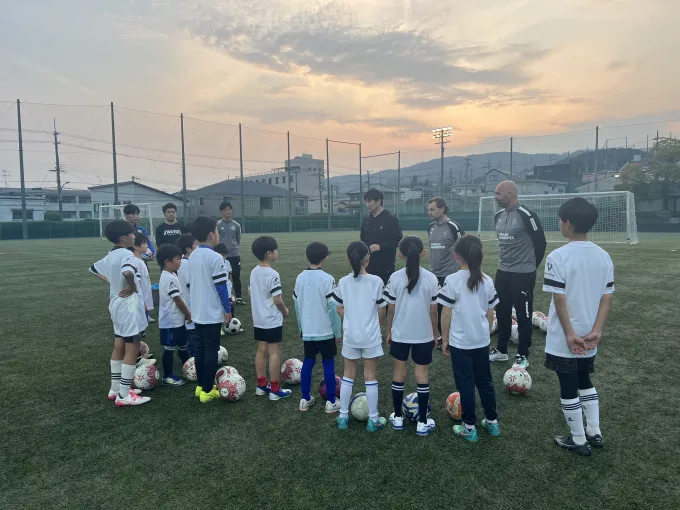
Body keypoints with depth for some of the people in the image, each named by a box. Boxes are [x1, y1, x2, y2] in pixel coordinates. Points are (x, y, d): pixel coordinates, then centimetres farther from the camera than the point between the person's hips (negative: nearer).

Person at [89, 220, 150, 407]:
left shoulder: (109, 256, 9)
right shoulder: (126, 254, -19)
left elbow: (93, 269, 25)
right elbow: (127, 272, -39)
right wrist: (133, 286, -21)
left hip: (116, 304, 9)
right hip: (128, 306, -9)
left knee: (119, 347, 17)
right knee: (132, 349, -2)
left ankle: (115, 389, 27)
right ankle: (124, 396, 2)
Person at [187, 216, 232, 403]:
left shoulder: (193, 256, 7)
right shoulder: (215, 257, -17)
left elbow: (191, 284, 14)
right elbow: (221, 286, -16)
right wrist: (228, 309, -8)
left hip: (197, 312, 8)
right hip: (212, 313, -8)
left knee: (200, 349, 14)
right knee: (211, 351, 0)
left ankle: (201, 386, 23)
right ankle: (207, 390, 6)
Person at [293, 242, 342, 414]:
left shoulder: (300, 278, 0)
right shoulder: (327, 279, -16)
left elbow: (297, 305, 6)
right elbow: (332, 308, -15)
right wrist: (337, 332, -6)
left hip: (307, 331, 4)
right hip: (326, 331, -4)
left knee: (308, 362, 14)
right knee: (328, 364, 6)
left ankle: (305, 399, 21)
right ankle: (331, 402, 13)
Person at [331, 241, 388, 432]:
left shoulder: (343, 282, -6)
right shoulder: (376, 281, -13)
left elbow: (340, 310, 3)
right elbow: (381, 312, -5)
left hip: (350, 335, 2)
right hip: (371, 336, -2)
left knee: (348, 375, 16)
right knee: (371, 376, 10)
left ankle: (343, 416, 23)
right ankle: (373, 419, 19)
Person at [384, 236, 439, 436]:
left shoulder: (395, 278, -9)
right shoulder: (431, 278, -9)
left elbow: (391, 308, -4)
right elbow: (433, 310, -4)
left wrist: (388, 331, 10)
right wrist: (435, 333, 10)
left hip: (400, 334, 0)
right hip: (423, 335, 0)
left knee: (399, 372, 13)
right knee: (422, 374, 9)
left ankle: (397, 417, 24)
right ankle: (422, 422, 16)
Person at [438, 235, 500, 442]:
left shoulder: (452, 280, -15)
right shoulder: (487, 281, -1)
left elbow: (446, 313, -12)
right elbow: (490, 313, 6)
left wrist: (445, 339, -1)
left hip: (460, 342, -4)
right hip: (482, 341, 5)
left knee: (465, 384, 6)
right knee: (484, 381, 19)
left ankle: (469, 427, 15)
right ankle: (492, 421, 31)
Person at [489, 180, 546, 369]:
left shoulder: (526, 215, -16)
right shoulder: (499, 216, 7)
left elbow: (540, 242, -9)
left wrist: (531, 265, 1)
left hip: (523, 274, -7)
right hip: (502, 272, 8)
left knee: (523, 315, 3)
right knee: (502, 312, 14)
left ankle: (523, 355, 16)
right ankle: (501, 350, 28)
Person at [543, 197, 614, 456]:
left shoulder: (558, 257, -19)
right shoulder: (604, 256, 1)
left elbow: (560, 300, -20)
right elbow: (607, 297, -2)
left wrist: (570, 334, -13)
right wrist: (595, 331, -4)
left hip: (563, 338, -6)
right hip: (589, 337, 6)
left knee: (568, 388, 10)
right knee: (584, 382, 25)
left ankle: (579, 440, 22)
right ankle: (594, 433, 32)